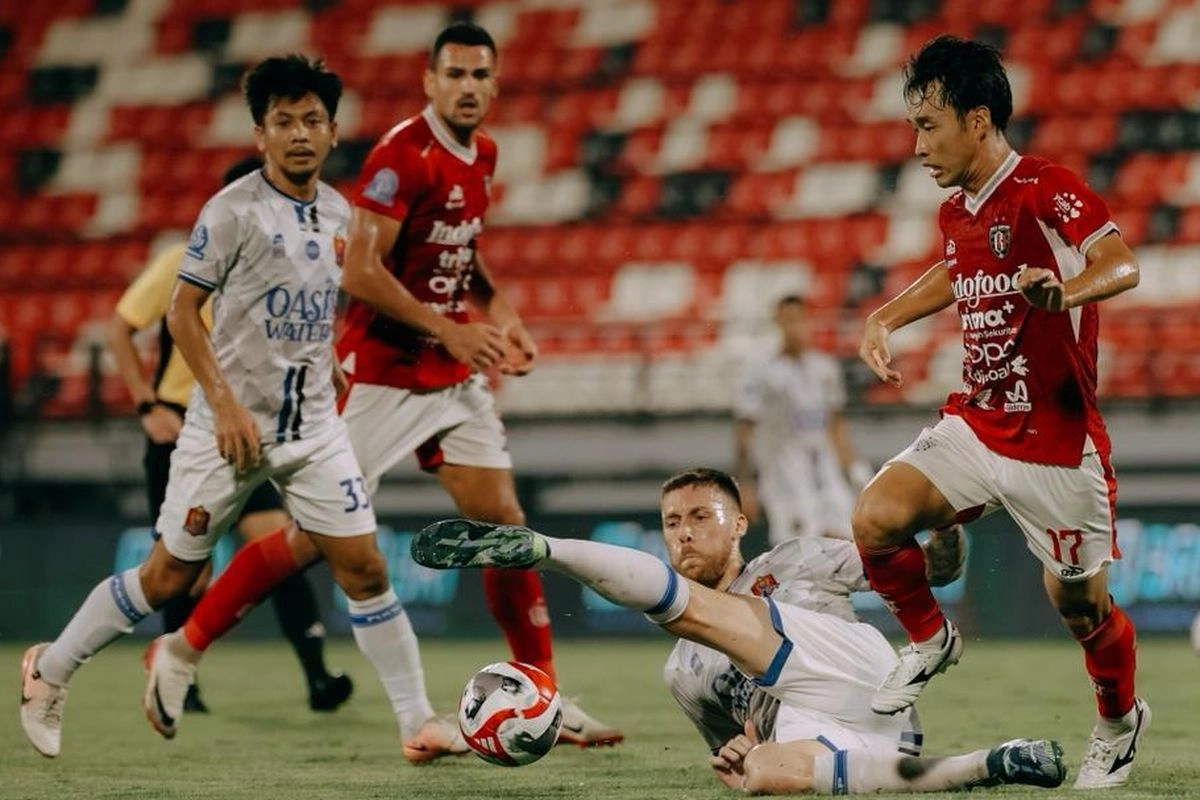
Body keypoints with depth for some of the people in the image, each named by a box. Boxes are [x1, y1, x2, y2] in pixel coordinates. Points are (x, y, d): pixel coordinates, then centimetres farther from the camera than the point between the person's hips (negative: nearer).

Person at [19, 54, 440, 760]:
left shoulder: (337, 213, 6)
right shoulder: (234, 210, -12)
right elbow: (183, 312, -10)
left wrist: (327, 370, 14)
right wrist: (225, 403, -17)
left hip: (314, 425, 5)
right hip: (233, 425, -5)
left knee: (364, 567, -3)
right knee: (169, 576, 3)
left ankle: (416, 723, 1)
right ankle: (50, 670, 22)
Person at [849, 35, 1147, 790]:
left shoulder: (1046, 190, -17)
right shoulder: (957, 212, 8)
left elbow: (1121, 265, -32)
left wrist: (1066, 293, -53)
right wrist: (886, 319, 19)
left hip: (1057, 444, -6)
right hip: (975, 425, 6)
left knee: (1081, 605, 4)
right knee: (877, 518, -15)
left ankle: (1121, 722, 33)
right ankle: (931, 639, 11)